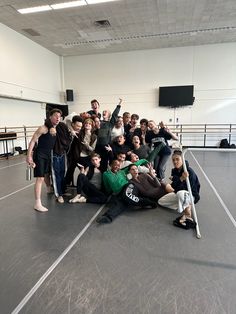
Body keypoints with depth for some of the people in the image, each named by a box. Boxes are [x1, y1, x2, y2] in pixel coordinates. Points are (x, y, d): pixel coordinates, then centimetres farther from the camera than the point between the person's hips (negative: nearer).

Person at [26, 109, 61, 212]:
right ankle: (37, 203, -7)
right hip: (39, 155, -7)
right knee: (40, 178, -10)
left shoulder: (56, 129, 4)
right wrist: (29, 156, -21)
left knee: (47, 173, 27)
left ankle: (50, 189, 51)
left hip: (48, 155, 7)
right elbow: (32, 141, -17)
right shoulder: (43, 128, -17)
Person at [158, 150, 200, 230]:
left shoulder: (190, 172, -24)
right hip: (178, 194, 8)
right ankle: (186, 207, -6)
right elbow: (174, 187, -19)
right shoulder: (174, 171, -5)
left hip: (191, 195, -8)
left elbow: (189, 189, -24)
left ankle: (188, 218, -26)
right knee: (161, 201, 2)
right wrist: (181, 179, -35)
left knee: (180, 193, -42)